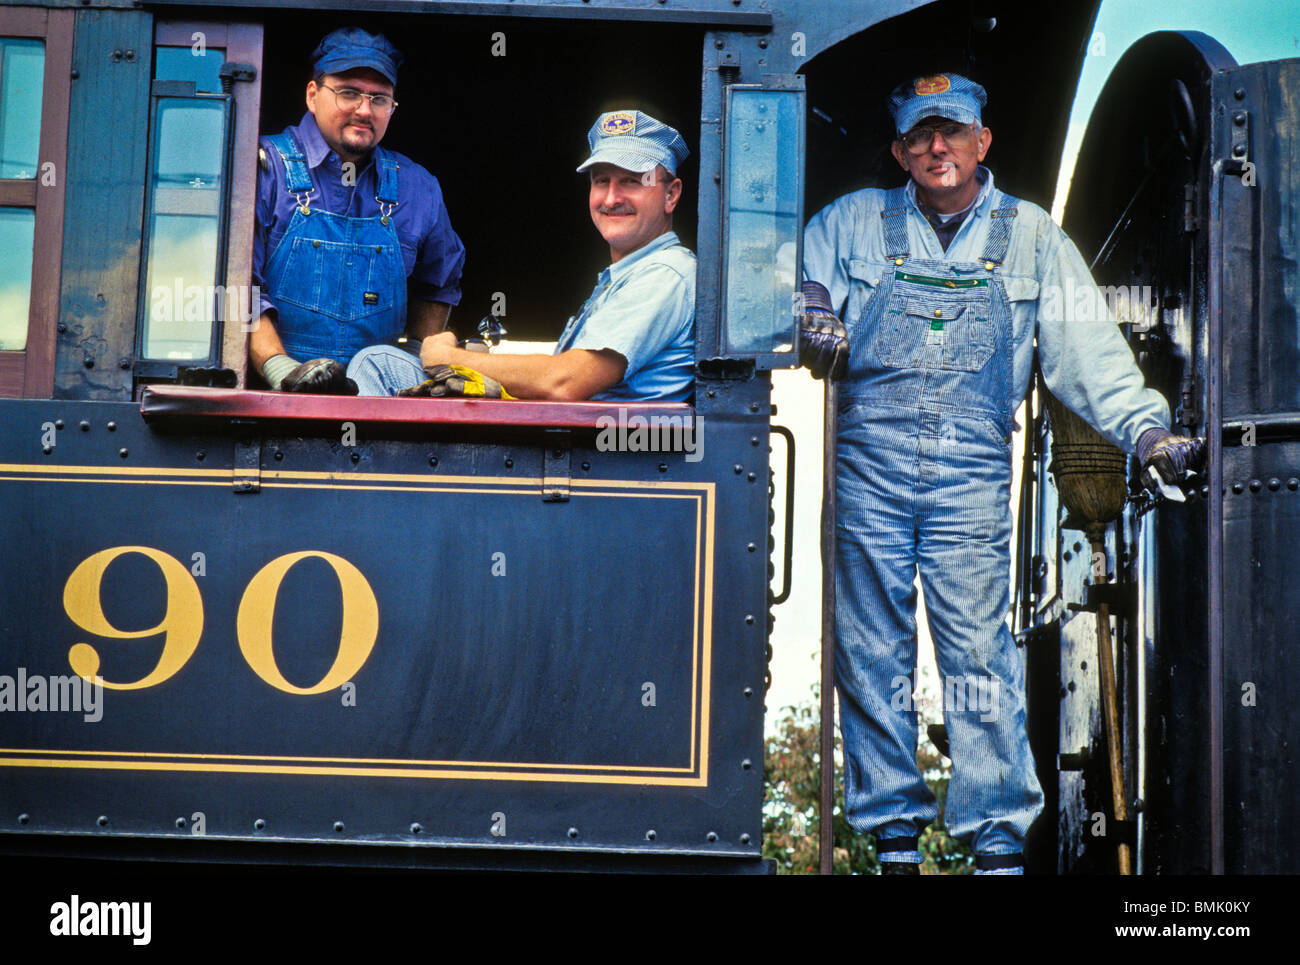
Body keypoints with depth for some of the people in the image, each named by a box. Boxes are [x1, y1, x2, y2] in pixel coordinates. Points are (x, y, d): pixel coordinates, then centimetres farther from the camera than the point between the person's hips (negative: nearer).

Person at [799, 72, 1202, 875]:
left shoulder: (1032, 236, 14)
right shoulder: (852, 222, 14)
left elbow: (1088, 349, 10)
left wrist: (1151, 432, -2)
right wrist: (813, 328, -10)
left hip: (973, 473, -1)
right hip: (869, 465, 1)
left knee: (980, 652, -6)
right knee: (871, 652, 2)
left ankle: (998, 843, 1)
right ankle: (894, 834, 13)